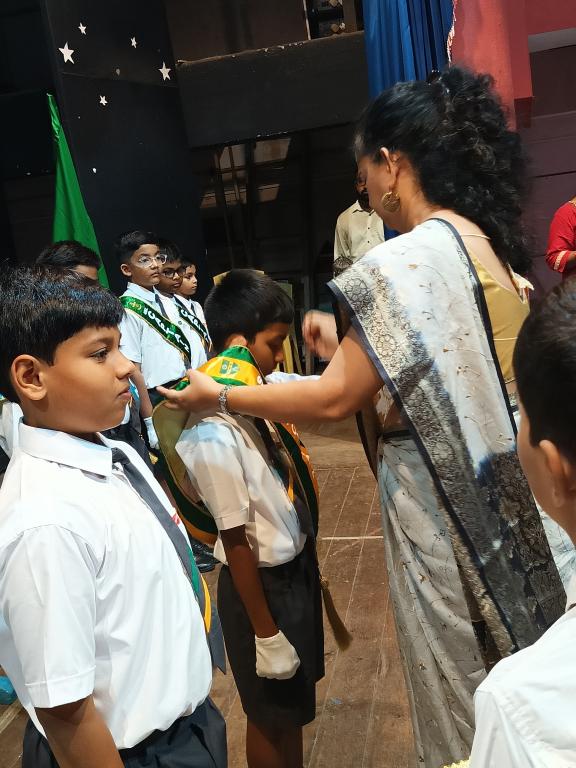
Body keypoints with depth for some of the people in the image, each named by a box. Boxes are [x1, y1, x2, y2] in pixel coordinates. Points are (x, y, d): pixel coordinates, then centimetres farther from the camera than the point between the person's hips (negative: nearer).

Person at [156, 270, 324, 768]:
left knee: (297, 702, 27)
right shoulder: (215, 435, -28)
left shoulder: (257, 397, -5)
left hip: (297, 565, 8)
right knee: (271, 715, 17)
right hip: (262, 582, -8)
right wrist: (266, 633, -16)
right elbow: (236, 541, -24)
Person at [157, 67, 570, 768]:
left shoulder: (404, 262, -21)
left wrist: (220, 396, -7)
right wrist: (350, 348, 14)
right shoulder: (492, 244, 5)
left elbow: (335, 399, -18)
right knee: (506, 666, 25)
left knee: (458, 687, 13)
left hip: (441, 500, -8)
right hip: (500, 493, 8)